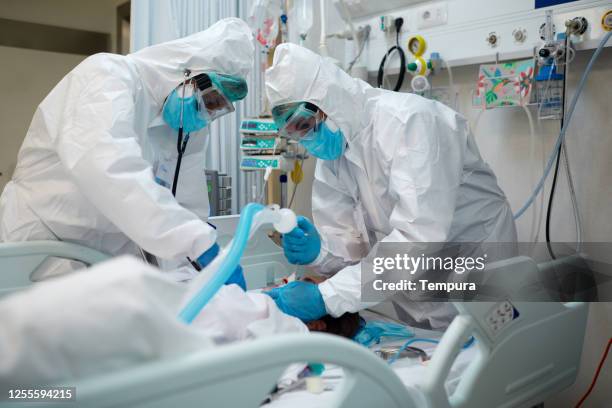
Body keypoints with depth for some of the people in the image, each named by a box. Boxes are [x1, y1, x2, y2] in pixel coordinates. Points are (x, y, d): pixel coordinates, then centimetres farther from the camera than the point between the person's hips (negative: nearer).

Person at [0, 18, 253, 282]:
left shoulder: (191, 129, 0)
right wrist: (200, 243, -43)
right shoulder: (107, 74, -20)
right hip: (40, 243, -5)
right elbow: (109, 168, -38)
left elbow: (189, 208, -2)